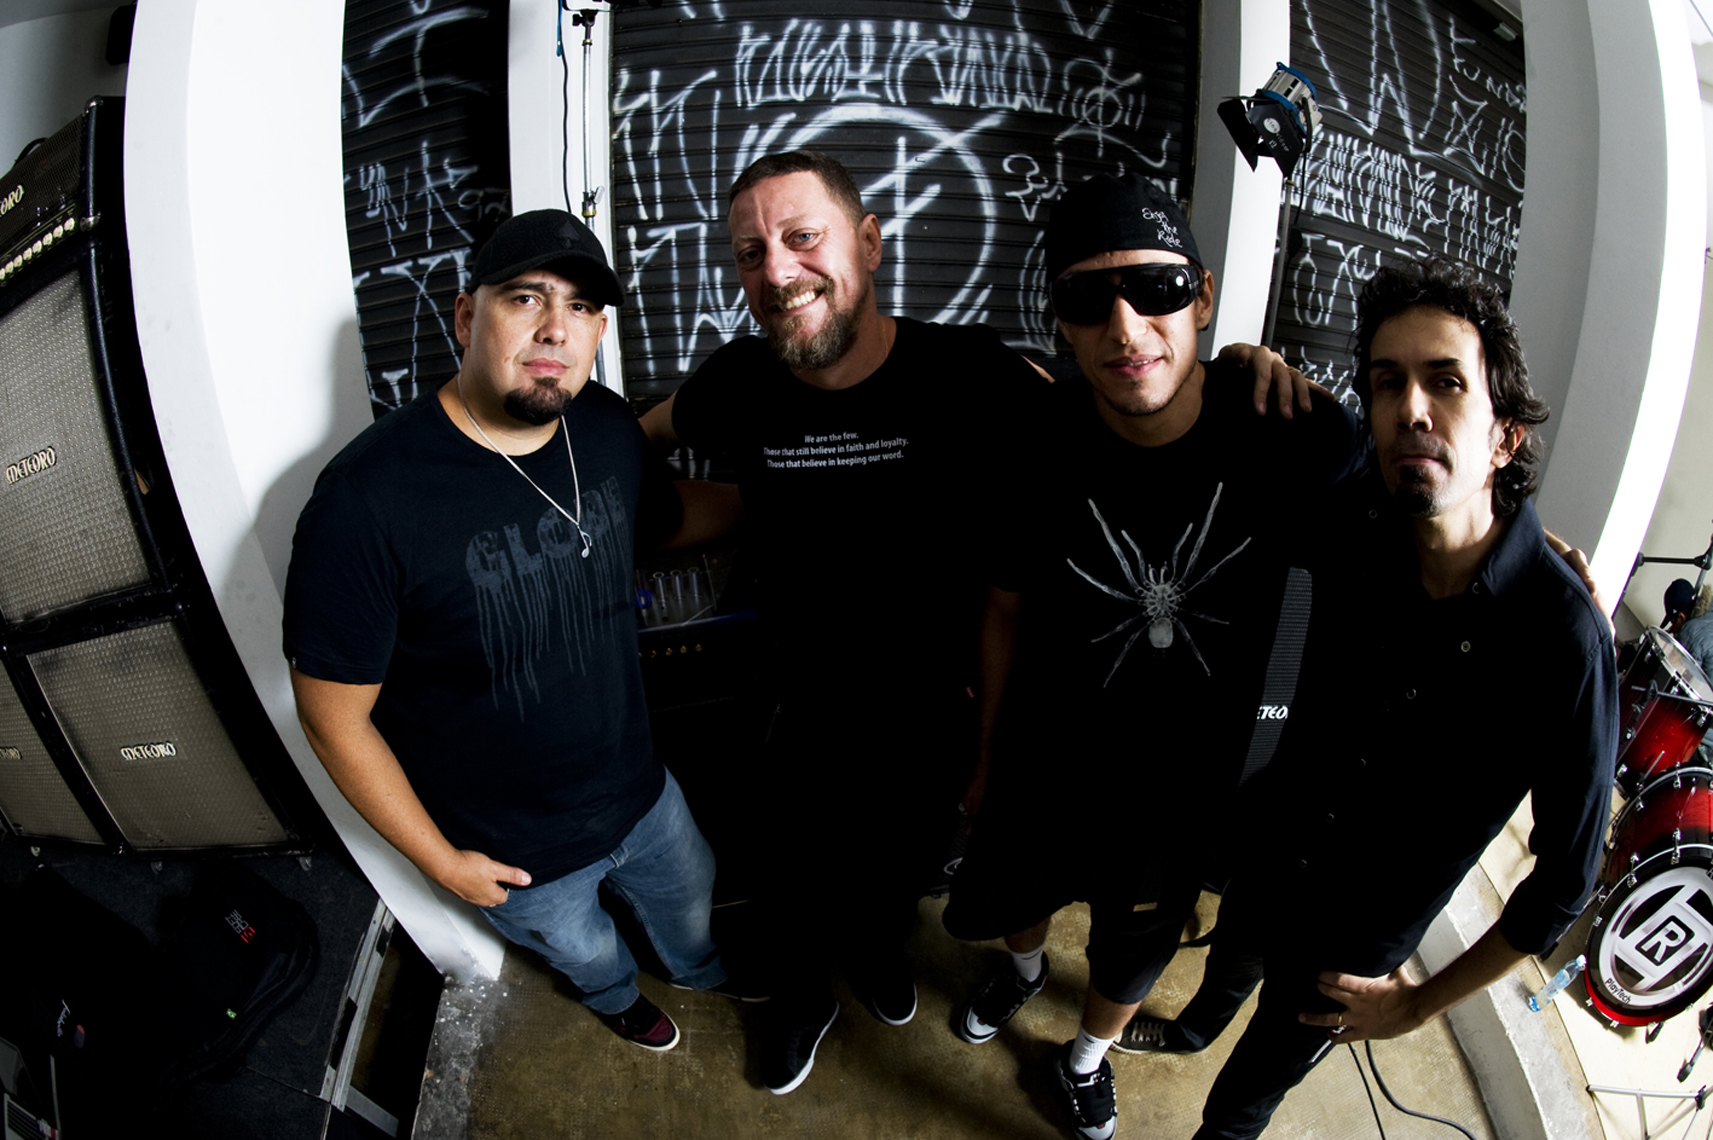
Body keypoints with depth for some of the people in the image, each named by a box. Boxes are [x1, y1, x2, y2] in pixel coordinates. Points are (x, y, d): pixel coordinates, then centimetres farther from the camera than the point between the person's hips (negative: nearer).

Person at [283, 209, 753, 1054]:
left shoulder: (608, 427, -13)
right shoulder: (365, 499, -31)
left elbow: (671, 519, 10)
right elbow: (333, 715, -21)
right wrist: (439, 860, -13)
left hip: (640, 792, 4)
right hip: (513, 853, -4)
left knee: (689, 896, 31)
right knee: (586, 951, 28)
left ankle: (700, 970, 68)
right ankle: (617, 998, 66)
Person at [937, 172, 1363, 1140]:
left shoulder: (1295, 435, -25)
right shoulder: (1039, 444, -23)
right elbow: (1007, 608, -7)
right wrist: (986, 759, 3)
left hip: (1192, 773, 0)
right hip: (1049, 759, 0)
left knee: (1138, 948, 25)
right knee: (1022, 885, 30)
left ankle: (1089, 1054, 61)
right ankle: (1026, 968, 68)